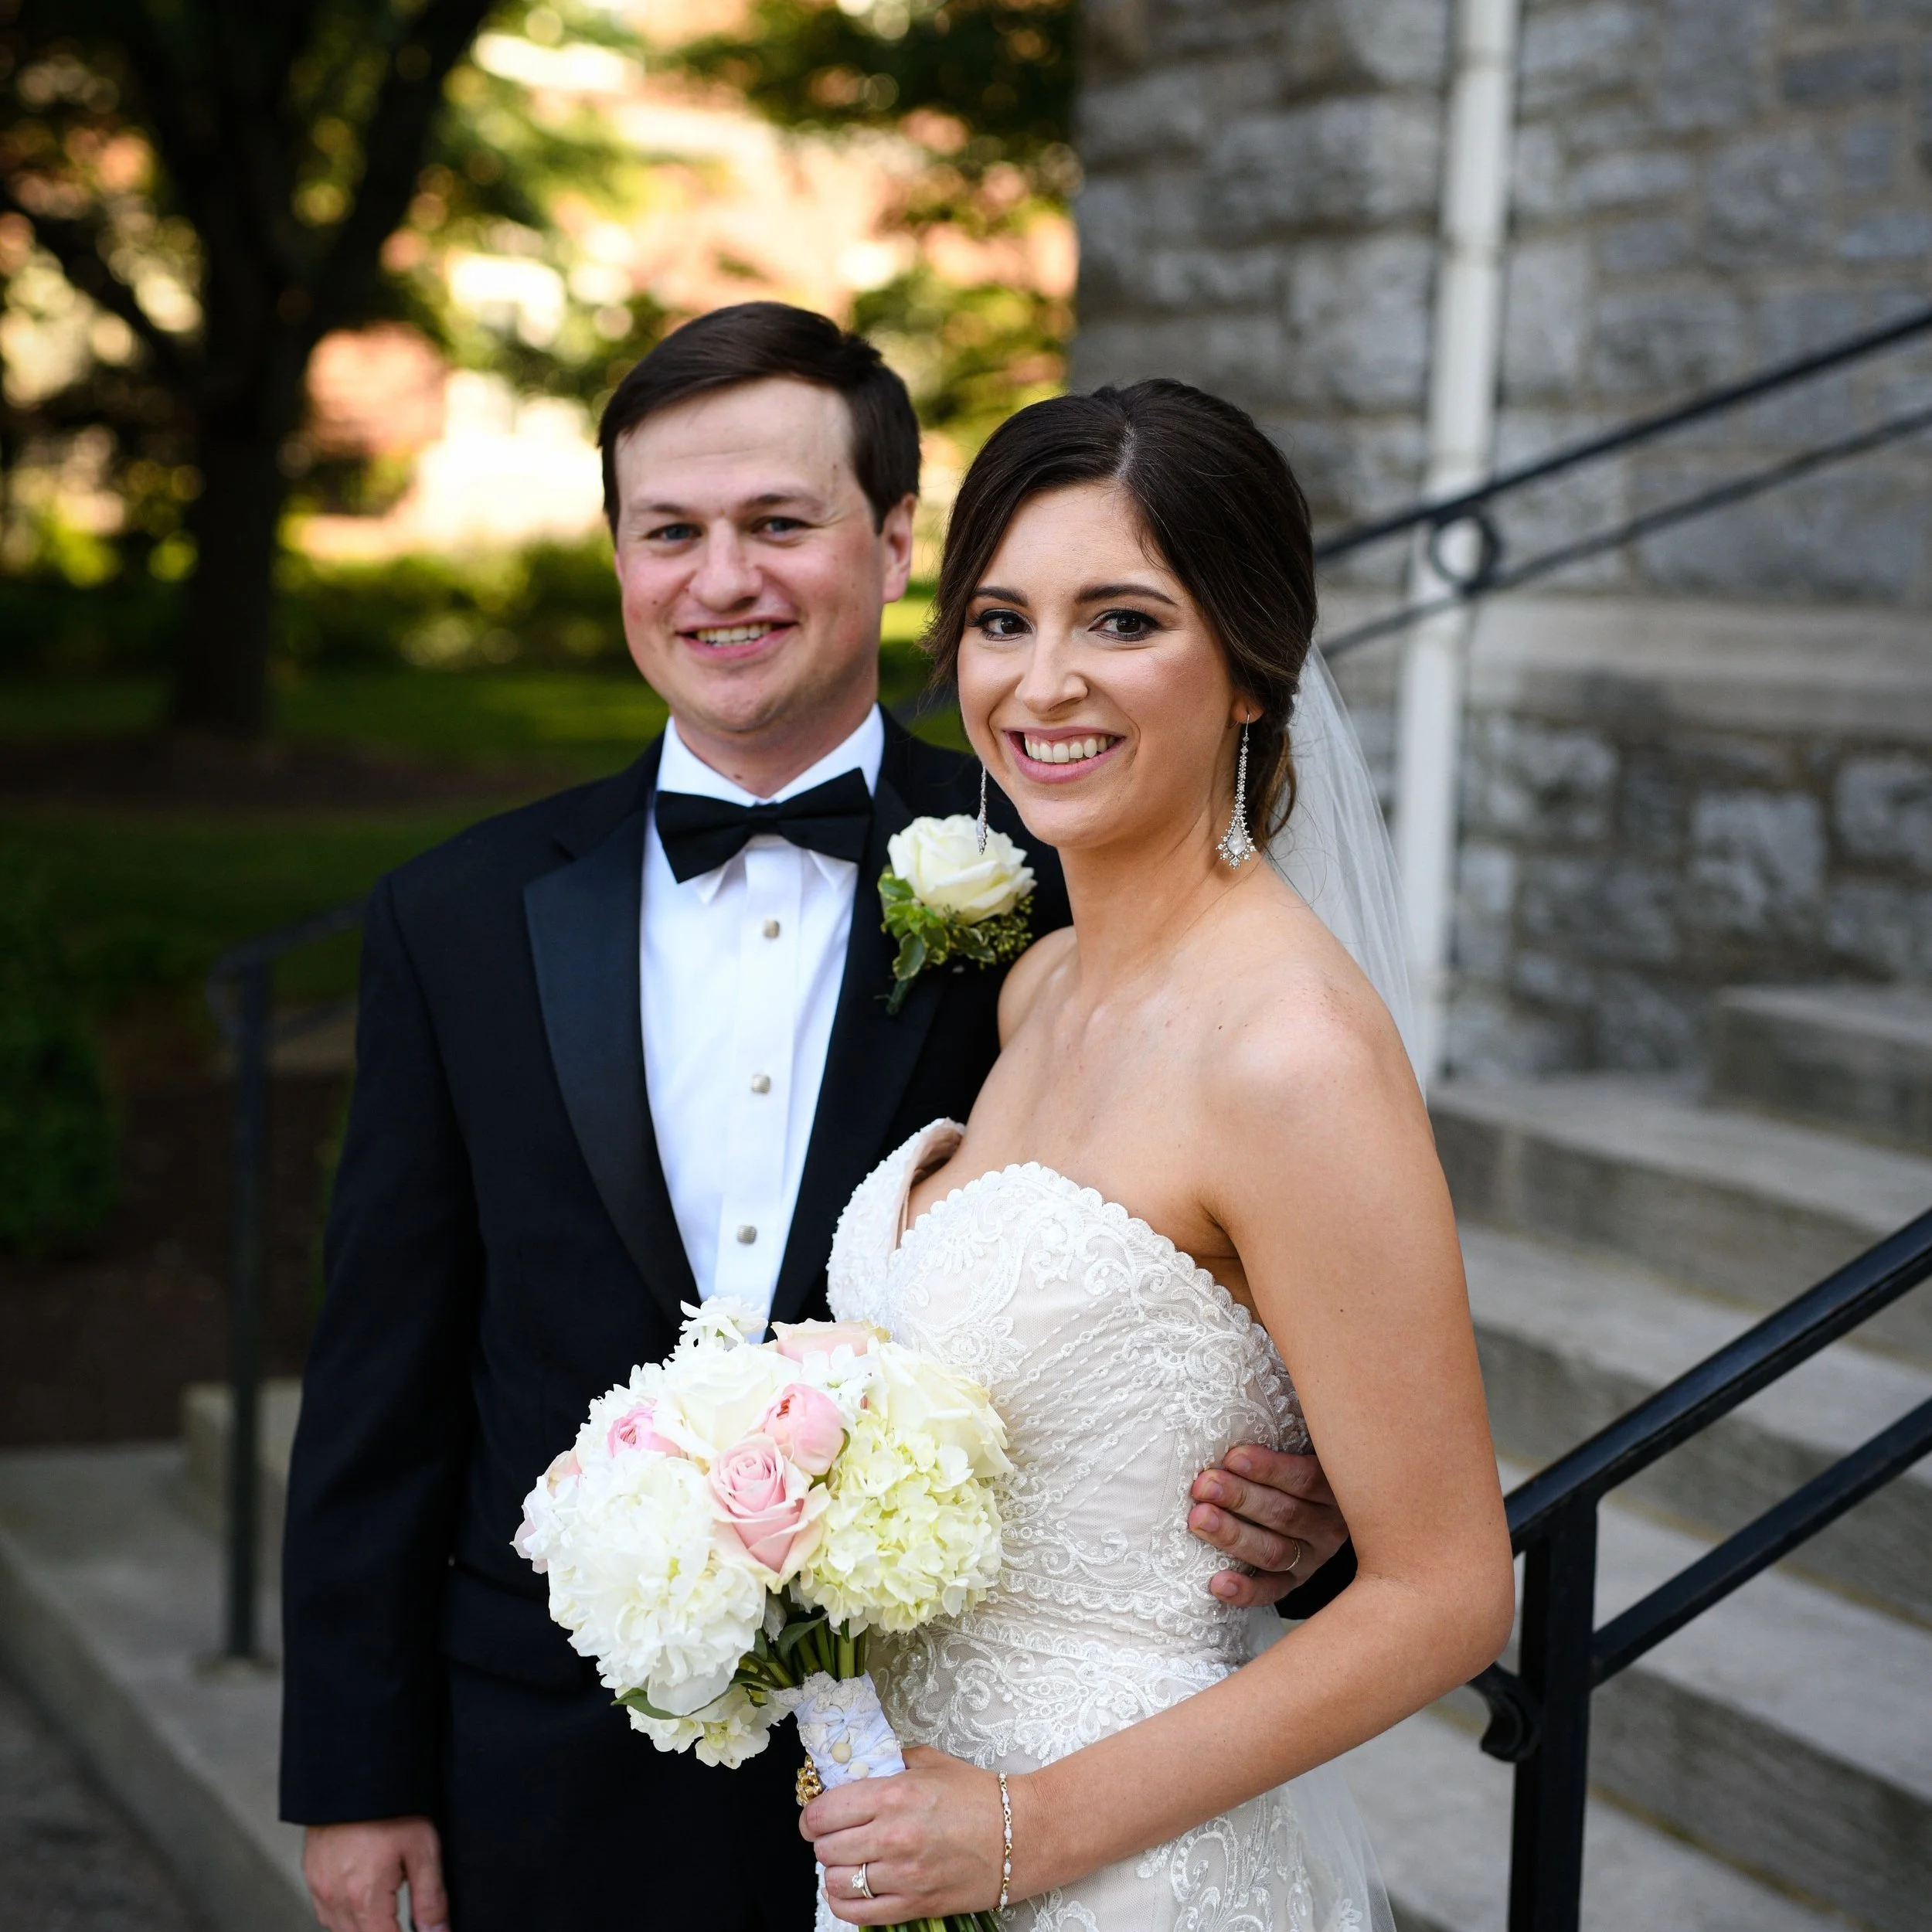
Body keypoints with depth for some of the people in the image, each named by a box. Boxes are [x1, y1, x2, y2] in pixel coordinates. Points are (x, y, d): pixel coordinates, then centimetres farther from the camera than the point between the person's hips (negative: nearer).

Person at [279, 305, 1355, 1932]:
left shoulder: (1050, 892, -6)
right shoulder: (463, 922, 0)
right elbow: (383, 1385, 3)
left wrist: (1284, 1509, -23)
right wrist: (355, 1775, 2)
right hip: (560, 1793, 2)